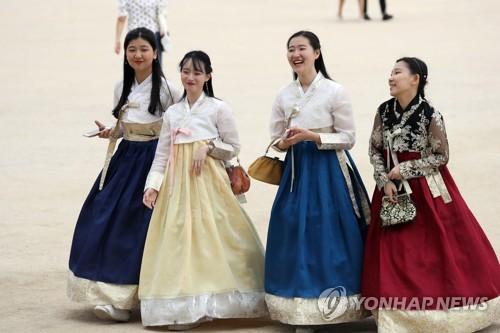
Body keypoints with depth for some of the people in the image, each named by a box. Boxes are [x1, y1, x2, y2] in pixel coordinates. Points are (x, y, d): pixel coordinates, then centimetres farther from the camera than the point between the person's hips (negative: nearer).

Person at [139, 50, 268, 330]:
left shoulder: (219, 108, 1)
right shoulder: (172, 113, 13)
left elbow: (234, 147, 3)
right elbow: (162, 155, 11)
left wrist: (208, 146, -13)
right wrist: (153, 185, 0)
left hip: (208, 181, -4)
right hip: (178, 184, 4)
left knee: (208, 236, -9)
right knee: (178, 238, 0)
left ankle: (209, 303, -4)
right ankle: (184, 309, 3)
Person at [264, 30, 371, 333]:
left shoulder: (335, 91, -6)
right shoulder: (284, 95, 7)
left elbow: (348, 137, -6)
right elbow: (277, 140, 13)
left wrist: (312, 136, -17)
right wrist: (286, 142, -11)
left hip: (329, 170, -4)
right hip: (297, 170, 4)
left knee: (329, 236, -5)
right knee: (297, 235, 1)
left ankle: (336, 306, 5)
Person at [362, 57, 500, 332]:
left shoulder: (429, 114, -15)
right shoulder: (384, 111, -2)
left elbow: (441, 156, -9)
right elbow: (375, 150, 6)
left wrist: (405, 169, -13)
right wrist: (385, 180, -7)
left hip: (427, 190, -4)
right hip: (393, 187, 4)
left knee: (432, 249, 0)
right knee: (395, 254, 4)